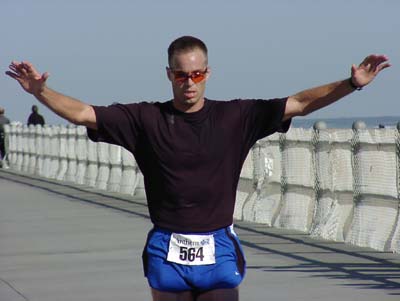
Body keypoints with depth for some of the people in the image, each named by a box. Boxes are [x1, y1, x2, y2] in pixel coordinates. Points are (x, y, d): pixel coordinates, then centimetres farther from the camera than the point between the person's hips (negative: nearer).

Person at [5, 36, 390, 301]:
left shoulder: (235, 116, 0)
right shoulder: (146, 119, 0)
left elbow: (300, 103, -3)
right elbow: (82, 113, -3)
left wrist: (352, 84, -13)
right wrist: (40, 91, -17)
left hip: (218, 249, 0)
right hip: (167, 251, 0)